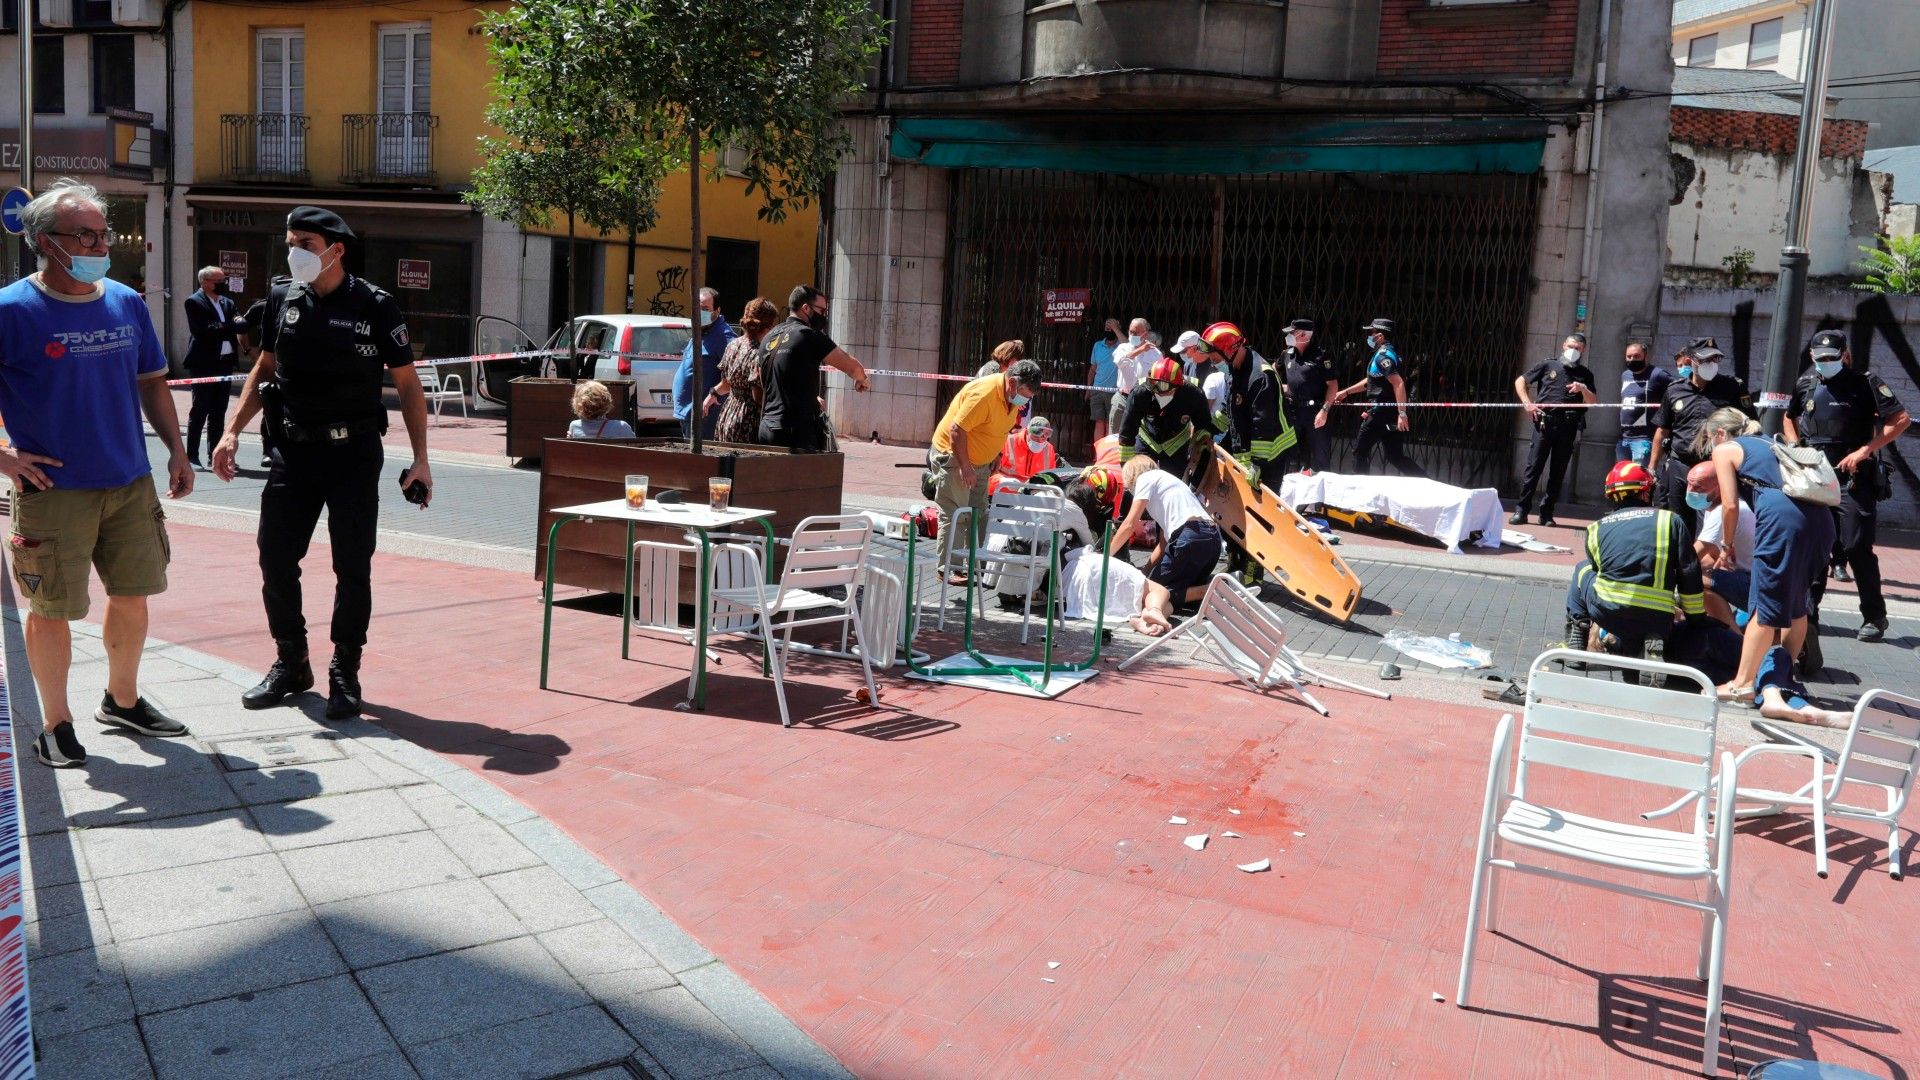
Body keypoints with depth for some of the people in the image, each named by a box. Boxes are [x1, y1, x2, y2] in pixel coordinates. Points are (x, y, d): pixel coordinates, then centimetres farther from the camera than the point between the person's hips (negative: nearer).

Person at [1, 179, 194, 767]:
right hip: (53, 491, -5)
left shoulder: (127, 303, 6)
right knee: (52, 609, 4)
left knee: (132, 595, 14)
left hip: (132, 485, 5)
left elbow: (151, 382, 16)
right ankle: (55, 724, 20)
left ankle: (122, 700, 33)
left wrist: (176, 450, 9)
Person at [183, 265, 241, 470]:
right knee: (200, 411, -3)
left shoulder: (227, 303, 15)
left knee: (219, 411, 10)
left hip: (225, 362, 6)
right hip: (204, 363, -6)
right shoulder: (194, 302, -6)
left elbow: (241, 324, 8)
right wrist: (230, 326, -16)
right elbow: (203, 330, -17)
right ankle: (191, 457, 2)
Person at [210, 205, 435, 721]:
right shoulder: (282, 300, 4)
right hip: (293, 449, 4)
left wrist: (420, 459, -9)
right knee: (276, 560, 5)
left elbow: (407, 383, -4)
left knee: (353, 567, 2)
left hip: (354, 452, -4)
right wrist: (232, 431, 7)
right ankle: (290, 664, 22)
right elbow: (264, 370, 16)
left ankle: (345, 673, 15)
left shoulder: (374, 305, -7)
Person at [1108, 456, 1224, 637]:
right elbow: (1164, 542, 30)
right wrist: (1146, 570, 25)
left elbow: (1130, 524, 4)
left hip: (1190, 537, -8)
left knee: (1157, 586, 1)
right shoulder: (1167, 480, 35)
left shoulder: (1146, 477, 11)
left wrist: (1106, 556, 12)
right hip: (1213, 539, 8)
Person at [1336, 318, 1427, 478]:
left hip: (1381, 413, -9)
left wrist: (1402, 413, -29)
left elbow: (1399, 383, -25)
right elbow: (1371, 381, 28)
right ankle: (1424, 480, 7)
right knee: (1394, 454, 11)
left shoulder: (1383, 356, -15)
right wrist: (1346, 392, 30)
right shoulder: (1384, 353, 16)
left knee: (1360, 449, 2)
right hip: (1388, 413, 9)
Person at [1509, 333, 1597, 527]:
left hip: (1568, 427, 2)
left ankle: (1547, 513, 10)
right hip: (1544, 422, -2)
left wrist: (1583, 389, -12)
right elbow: (1520, 382, 15)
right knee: (1533, 467, -5)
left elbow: (1592, 402, 8)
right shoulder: (1548, 365, 12)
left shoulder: (1585, 374, 15)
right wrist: (1528, 404, 1)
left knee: (1558, 472, 3)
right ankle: (1521, 511, -3)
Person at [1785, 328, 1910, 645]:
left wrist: (1864, 451, -16)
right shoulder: (1805, 384, 8)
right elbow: (1789, 418, 25)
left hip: (1854, 479, -4)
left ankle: (1875, 617, 7)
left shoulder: (1866, 383, -6)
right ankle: (1807, 614, 14)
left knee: (1857, 548, -6)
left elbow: (1901, 419, -9)